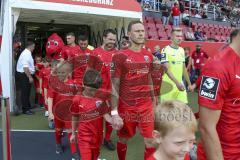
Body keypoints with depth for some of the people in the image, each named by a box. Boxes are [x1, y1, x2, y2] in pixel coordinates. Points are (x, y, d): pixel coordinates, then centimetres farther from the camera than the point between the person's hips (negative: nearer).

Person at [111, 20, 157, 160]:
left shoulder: (149, 55, 6)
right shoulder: (120, 56, -10)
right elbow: (114, 86, -12)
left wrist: (153, 101, 14)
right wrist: (114, 113, -17)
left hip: (146, 106, 4)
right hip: (126, 107, -3)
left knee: (151, 140, 5)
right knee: (123, 139, 14)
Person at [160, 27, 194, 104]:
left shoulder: (182, 50, 11)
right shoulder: (166, 50, -11)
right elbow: (167, 69, -19)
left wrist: (189, 84, 18)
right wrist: (177, 82, -29)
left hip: (180, 85, 6)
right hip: (169, 85, -6)